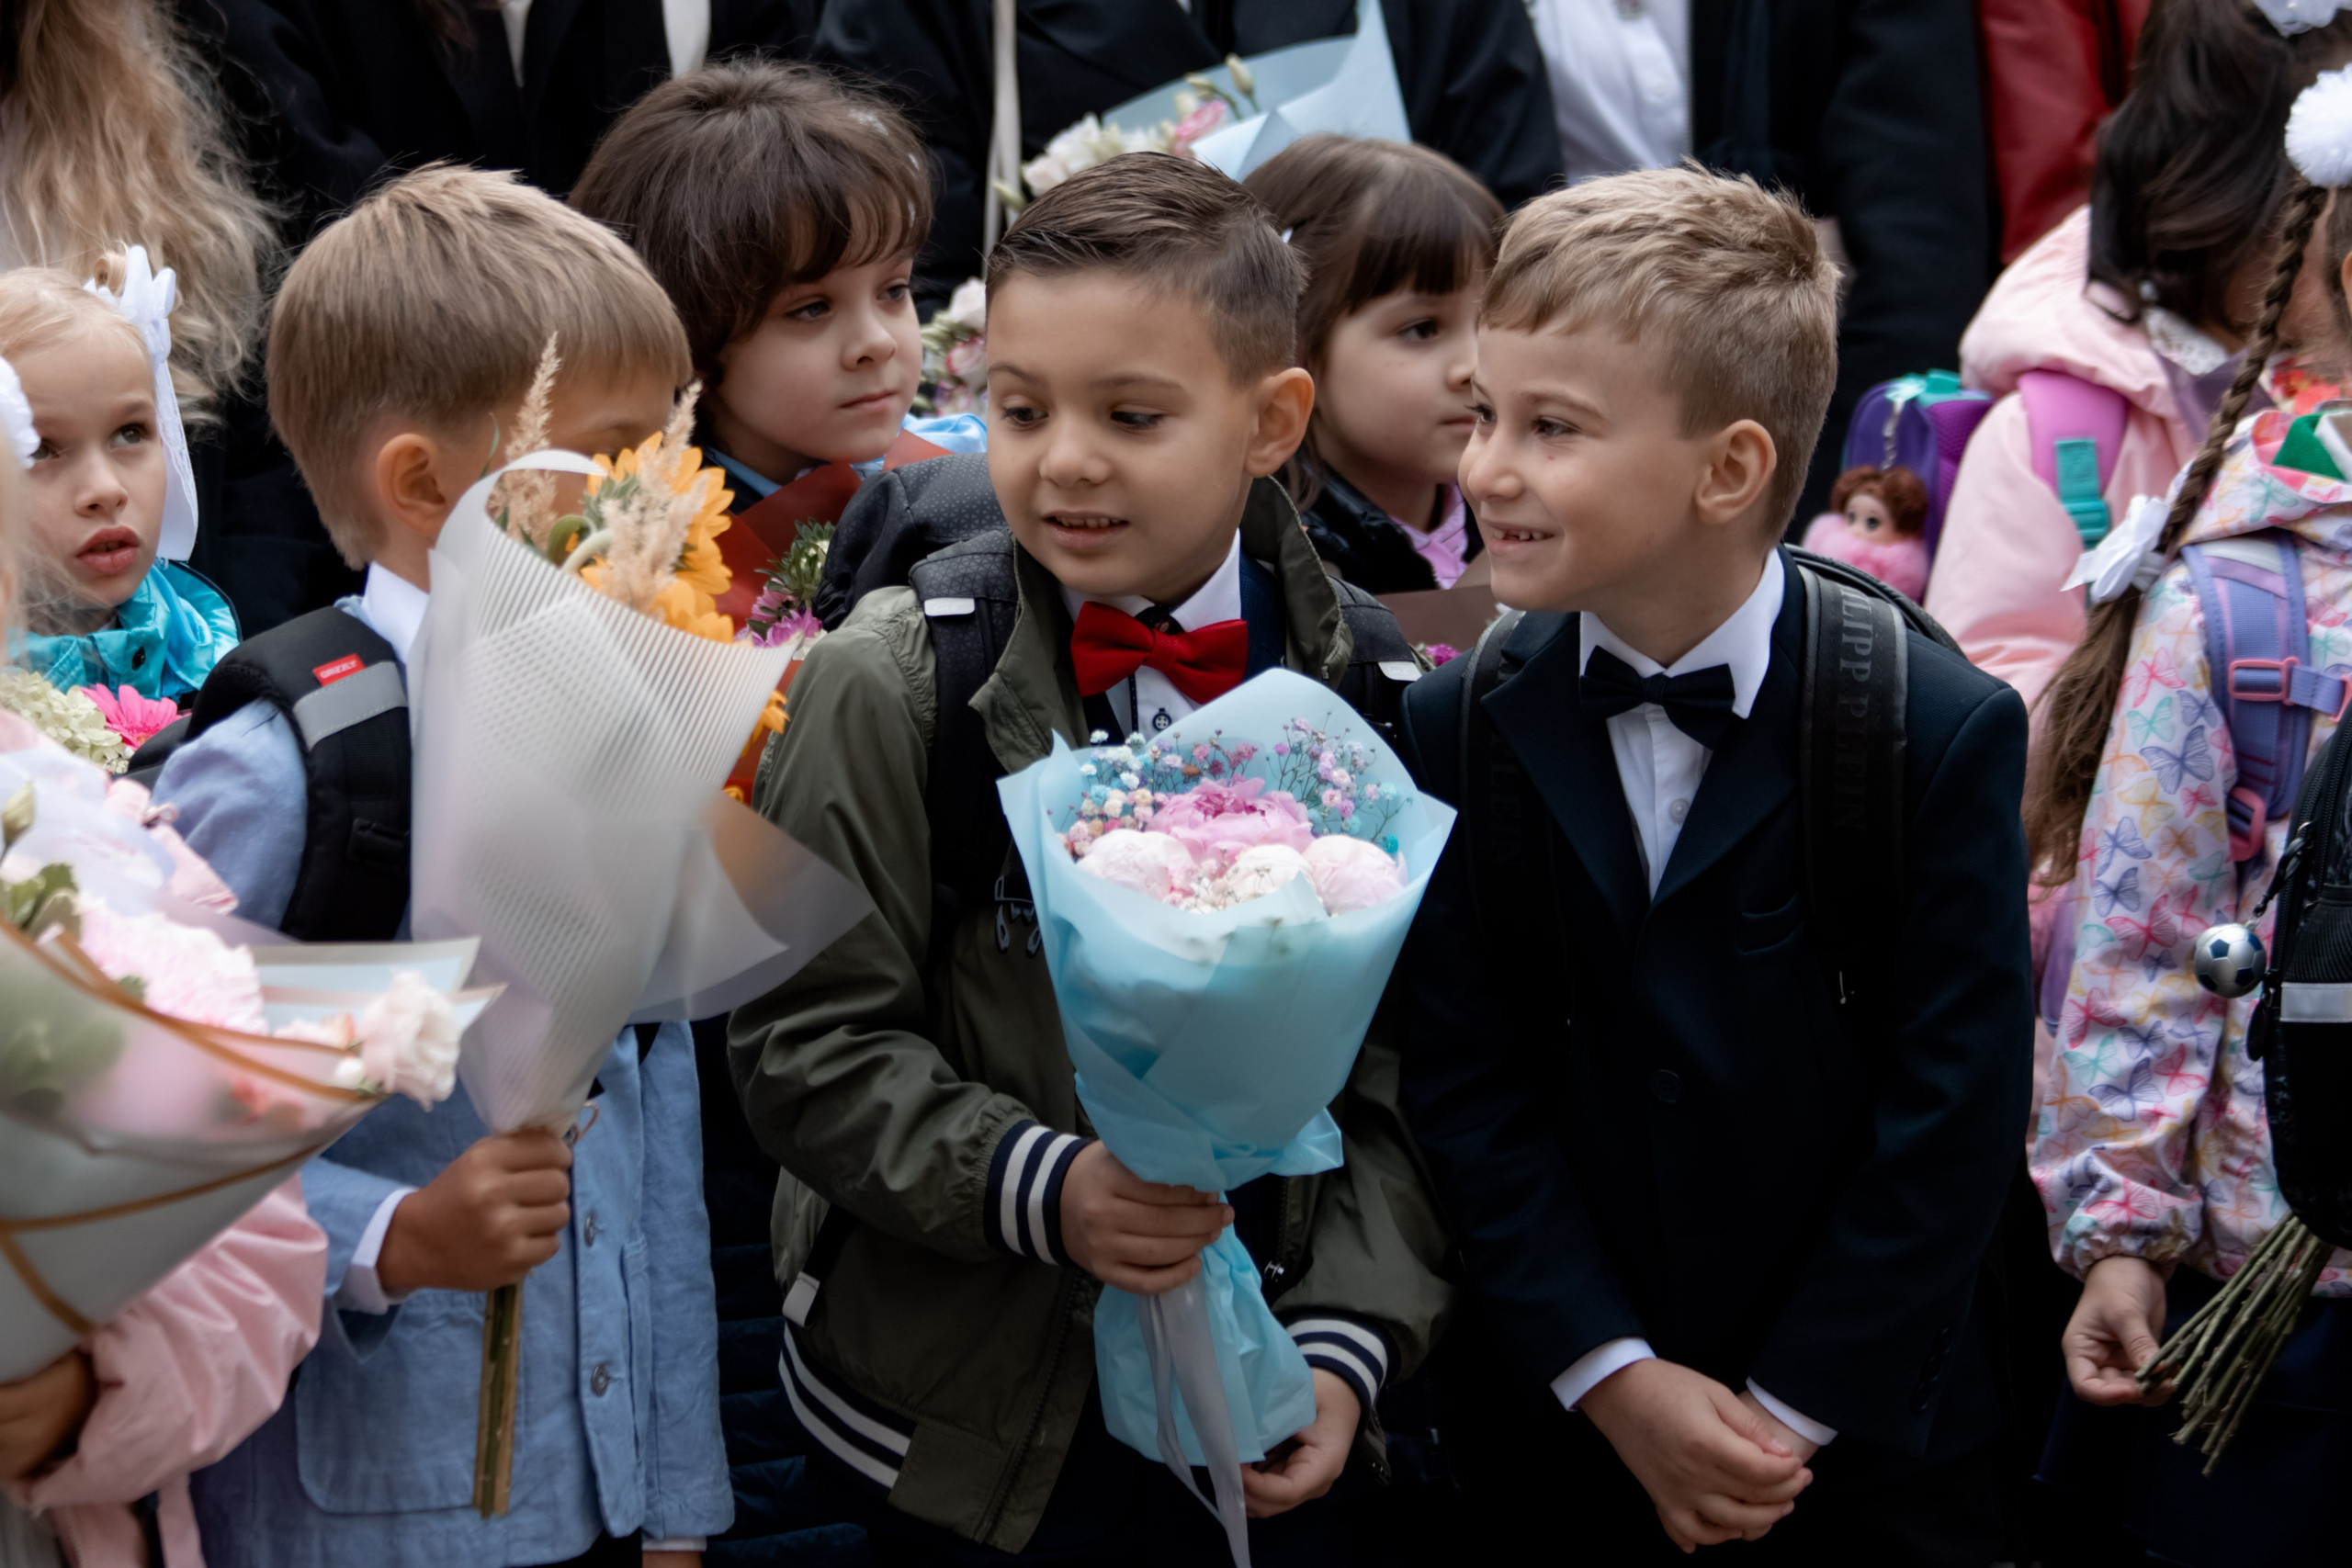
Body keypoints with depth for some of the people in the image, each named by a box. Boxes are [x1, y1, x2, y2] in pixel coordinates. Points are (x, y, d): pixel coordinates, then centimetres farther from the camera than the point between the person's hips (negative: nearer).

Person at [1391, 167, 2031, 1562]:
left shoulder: (1942, 733, -12)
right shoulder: (1458, 733, -3)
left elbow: (1951, 1116, -12)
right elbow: (1467, 1083, -4)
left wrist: (1789, 1410, -12)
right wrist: (1612, 1379, -11)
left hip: (1864, 1437, -2)